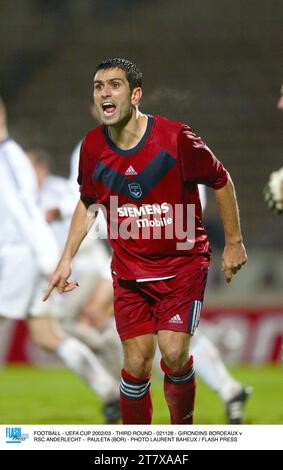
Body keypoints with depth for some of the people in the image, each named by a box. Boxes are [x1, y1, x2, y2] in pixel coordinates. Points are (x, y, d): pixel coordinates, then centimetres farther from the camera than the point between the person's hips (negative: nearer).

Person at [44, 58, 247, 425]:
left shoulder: (175, 137, -16)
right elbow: (88, 203, 14)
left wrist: (233, 242, 2)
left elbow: (220, 181, -2)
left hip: (183, 264, -3)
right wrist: (66, 259, 10)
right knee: (136, 366, -1)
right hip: (129, 271, 3)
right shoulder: (92, 147, -3)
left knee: (174, 354, -16)